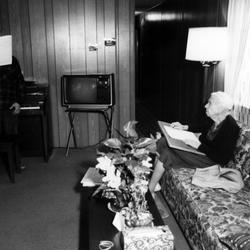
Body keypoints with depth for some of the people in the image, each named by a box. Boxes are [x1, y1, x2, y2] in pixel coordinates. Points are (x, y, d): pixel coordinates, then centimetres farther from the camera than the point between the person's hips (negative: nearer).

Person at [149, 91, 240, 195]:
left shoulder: (230, 128, -25)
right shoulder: (213, 119, -1)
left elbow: (222, 159, -27)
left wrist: (198, 145, -28)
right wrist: (184, 127, 8)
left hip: (209, 159, -9)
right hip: (201, 147, 9)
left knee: (167, 155, -19)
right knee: (163, 142, 1)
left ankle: (150, 190, -5)